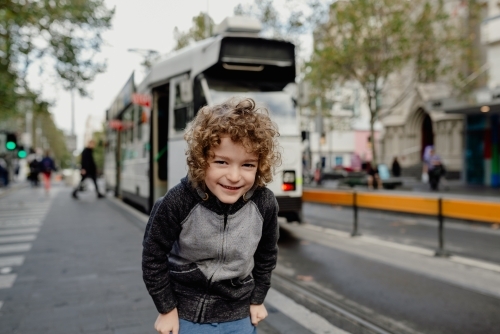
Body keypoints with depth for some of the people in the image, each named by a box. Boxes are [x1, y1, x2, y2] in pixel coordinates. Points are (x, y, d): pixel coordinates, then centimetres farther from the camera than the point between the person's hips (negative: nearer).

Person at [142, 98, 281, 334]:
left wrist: (257, 299, 8)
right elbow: (153, 256, -11)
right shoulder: (178, 202, -26)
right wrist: (166, 309, -5)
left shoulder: (264, 203, -18)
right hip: (187, 315, -2)